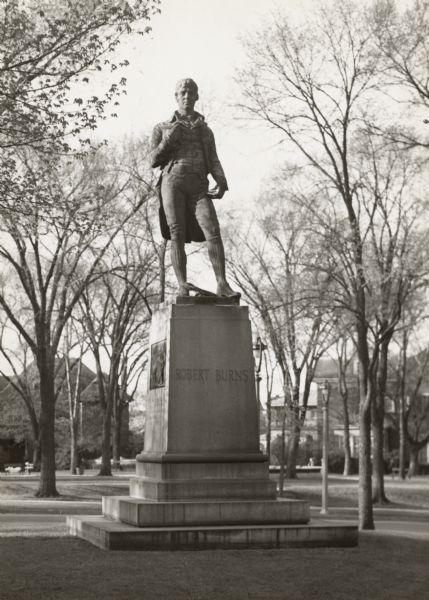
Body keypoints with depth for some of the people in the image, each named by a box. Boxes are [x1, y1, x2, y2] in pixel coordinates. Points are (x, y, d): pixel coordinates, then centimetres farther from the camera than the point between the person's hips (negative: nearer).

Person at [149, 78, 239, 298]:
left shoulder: (205, 130, 26)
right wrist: (169, 140, -5)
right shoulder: (162, 128, 20)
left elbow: (213, 161, 14)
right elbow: (154, 161, 12)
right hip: (172, 181, -1)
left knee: (213, 231, -17)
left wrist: (222, 183, -7)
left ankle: (222, 284, -24)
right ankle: (182, 285, -14)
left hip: (198, 186, 1)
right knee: (177, 234, -11)